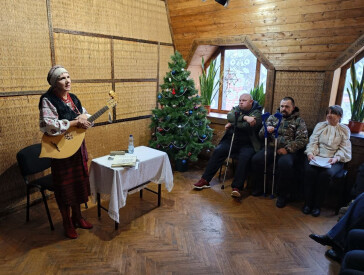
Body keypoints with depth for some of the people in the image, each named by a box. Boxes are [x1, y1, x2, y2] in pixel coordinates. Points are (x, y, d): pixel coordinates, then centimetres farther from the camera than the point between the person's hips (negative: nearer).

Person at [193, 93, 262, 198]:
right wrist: (244, 117, -19)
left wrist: (232, 124, -9)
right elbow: (230, 117, -10)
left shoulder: (257, 113, 2)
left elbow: (248, 126, -18)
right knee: (218, 151, -20)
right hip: (231, 140, 3)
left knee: (244, 157, -32)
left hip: (247, 144, -3)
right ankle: (205, 180, -16)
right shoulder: (236, 109, 14)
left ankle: (237, 187, -30)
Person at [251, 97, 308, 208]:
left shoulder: (299, 121, 10)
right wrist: (266, 130, -13)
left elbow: (302, 140, -2)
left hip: (288, 151, -2)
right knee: (256, 159, -25)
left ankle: (283, 194, -12)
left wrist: (287, 149, -16)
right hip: (271, 148, 3)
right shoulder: (272, 117, 17)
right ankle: (259, 187, 0)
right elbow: (261, 134, 12)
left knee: (285, 164, -35)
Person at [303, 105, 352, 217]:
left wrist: (336, 158, -16)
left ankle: (317, 205, -16)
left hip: (334, 160, -1)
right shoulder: (320, 125, 15)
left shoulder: (344, 129, 12)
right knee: (310, 170, -30)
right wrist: (310, 153, -13)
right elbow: (313, 142, 6)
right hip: (316, 157, 1)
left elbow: (344, 149, 3)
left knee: (326, 173, -32)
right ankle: (308, 203, -16)